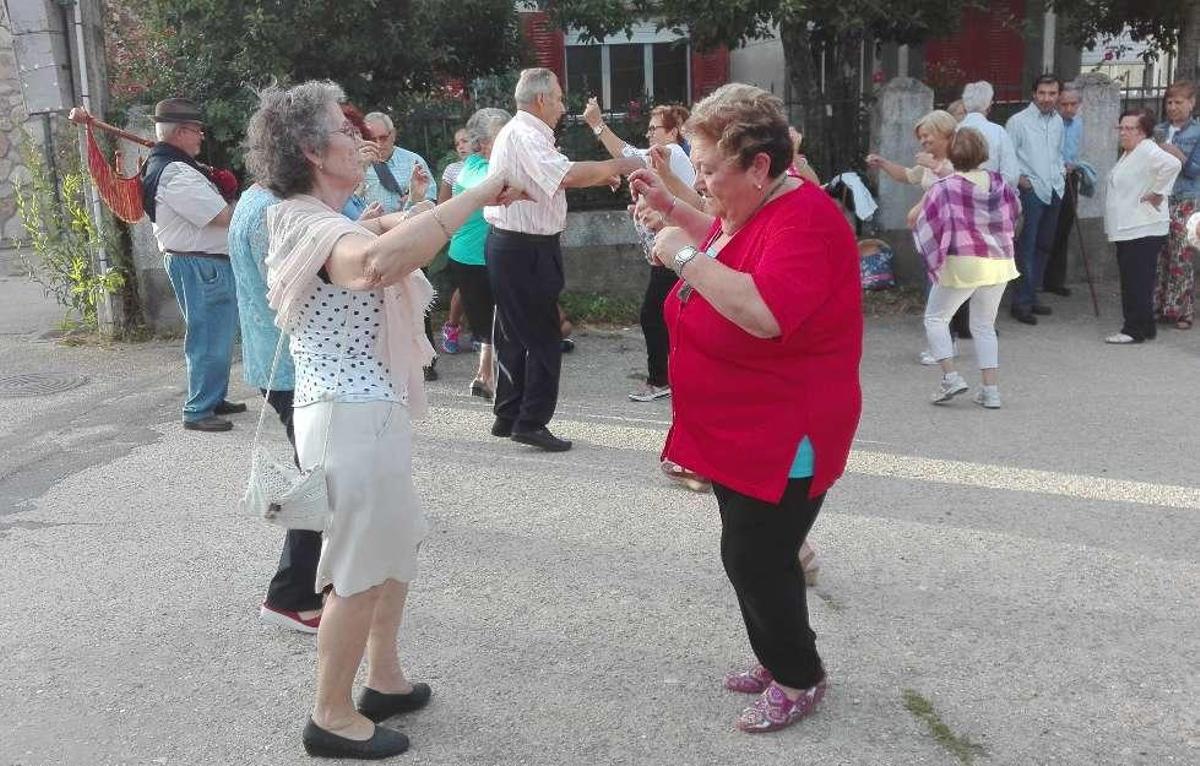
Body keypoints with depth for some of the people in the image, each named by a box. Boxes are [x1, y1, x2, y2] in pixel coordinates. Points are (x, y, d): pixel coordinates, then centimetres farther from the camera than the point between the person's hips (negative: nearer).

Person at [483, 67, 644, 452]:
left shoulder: (521, 132, 16)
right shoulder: (525, 135, -18)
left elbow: (552, 179, 21)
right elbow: (566, 175, -32)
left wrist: (598, 176, 13)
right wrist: (616, 167, -20)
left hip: (512, 247, 11)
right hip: (525, 250, -11)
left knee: (515, 334, 16)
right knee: (544, 337, -3)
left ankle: (508, 417, 24)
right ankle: (531, 421, 2)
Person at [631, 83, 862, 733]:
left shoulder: (803, 219, -24)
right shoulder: (749, 208, 5)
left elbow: (765, 312, -40)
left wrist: (683, 256, -29)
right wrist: (672, 209, 14)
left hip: (781, 437, -10)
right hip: (737, 429, 10)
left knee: (753, 560, -1)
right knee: (753, 555, 19)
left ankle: (799, 678, 20)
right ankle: (777, 661, 37)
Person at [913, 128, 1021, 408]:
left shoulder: (945, 187, -12)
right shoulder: (997, 182, 2)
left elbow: (925, 225, -10)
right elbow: (1015, 212, 18)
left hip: (962, 262, -5)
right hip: (999, 262, 5)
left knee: (935, 317, 12)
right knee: (985, 325, 15)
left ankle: (950, 376, -2)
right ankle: (991, 390, 11)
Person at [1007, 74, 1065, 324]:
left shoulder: (1058, 121, 13)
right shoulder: (1018, 121, -8)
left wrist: (1061, 171, 10)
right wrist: (1019, 178, -15)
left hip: (1054, 190, 7)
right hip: (1031, 191, -7)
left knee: (1043, 247, 12)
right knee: (1027, 248, -9)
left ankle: (1030, 296, 21)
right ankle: (1021, 302, -4)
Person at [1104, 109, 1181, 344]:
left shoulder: (1148, 151, -15)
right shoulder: (1128, 153, 17)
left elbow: (1172, 164, -32)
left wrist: (1157, 193, -23)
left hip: (1143, 230, -10)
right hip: (1127, 229, 10)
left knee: (1138, 282, -7)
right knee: (1131, 281, 13)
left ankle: (1135, 330, -3)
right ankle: (1144, 327, 21)